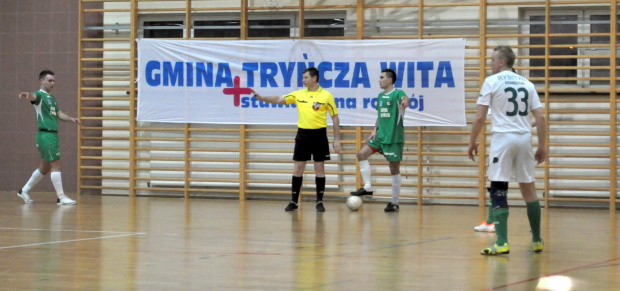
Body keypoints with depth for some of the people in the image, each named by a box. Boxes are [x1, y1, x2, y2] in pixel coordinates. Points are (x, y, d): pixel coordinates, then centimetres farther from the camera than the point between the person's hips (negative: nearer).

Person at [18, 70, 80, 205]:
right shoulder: (40, 95, -7)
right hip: (45, 134, -9)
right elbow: (33, 97, -29)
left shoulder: (52, 98, 20)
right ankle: (61, 197, -9)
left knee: (44, 167, 15)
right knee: (56, 164, -11)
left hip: (53, 134, 9)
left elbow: (58, 114, 18)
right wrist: (27, 95, -53)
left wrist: (71, 119, 0)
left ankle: (24, 190, 27)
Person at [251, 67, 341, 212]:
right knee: (298, 168, 3)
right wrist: (260, 97, -10)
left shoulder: (326, 95, -3)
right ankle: (294, 201, 10)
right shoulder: (298, 94, 5)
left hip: (319, 135, -3)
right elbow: (278, 99, 4)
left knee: (319, 168, 1)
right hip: (303, 134, 3)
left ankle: (319, 201, 9)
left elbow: (335, 117, 1)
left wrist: (337, 139, -3)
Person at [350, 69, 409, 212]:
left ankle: (394, 203, 8)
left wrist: (405, 101, -60)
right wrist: (375, 130, 11)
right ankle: (367, 187, -1)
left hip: (394, 138, -7)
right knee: (362, 153, -7)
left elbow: (405, 98, -36)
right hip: (380, 136, 7)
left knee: (394, 169, -1)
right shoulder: (380, 96, 12)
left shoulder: (397, 93, -12)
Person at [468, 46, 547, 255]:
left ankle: (502, 243, -13)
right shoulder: (527, 84, 12)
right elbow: (540, 117, 7)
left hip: (503, 138, -5)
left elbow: (480, 117, -6)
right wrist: (542, 146, 13)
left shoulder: (491, 81, -2)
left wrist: (472, 142, 5)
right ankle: (537, 240, 23)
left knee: (498, 190, -4)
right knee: (528, 189, 15)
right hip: (525, 138, 5)